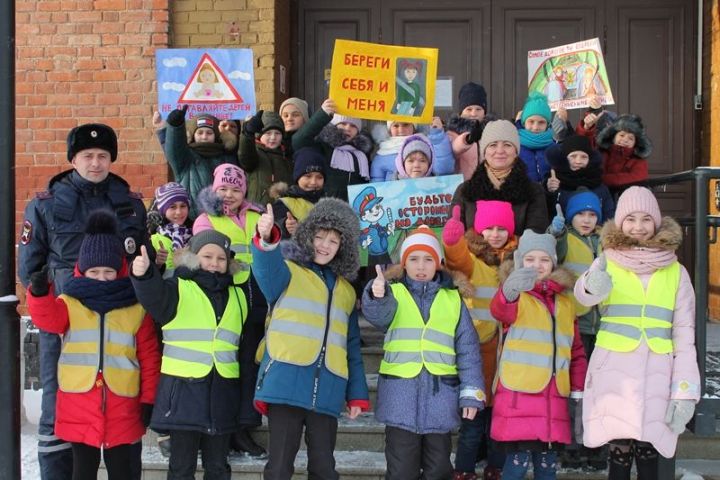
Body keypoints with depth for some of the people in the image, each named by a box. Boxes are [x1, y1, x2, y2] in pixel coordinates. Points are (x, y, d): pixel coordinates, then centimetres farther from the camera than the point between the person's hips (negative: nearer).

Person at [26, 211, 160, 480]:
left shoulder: (137, 308, 3)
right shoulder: (69, 302, 3)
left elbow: (149, 357, 4)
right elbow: (49, 319, -19)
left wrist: (148, 400, 2)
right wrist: (40, 293, -38)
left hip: (122, 405, 0)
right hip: (78, 404, 0)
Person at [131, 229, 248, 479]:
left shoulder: (237, 296, 13)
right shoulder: (178, 288, -3)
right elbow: (153, 295, -25)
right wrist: (144, 275, -43)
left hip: (223, 392, 4)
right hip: (183, 388, -4)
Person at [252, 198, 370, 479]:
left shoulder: (345, 290, 20)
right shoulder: (289, 270, 5)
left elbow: (352, 346, 21)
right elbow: (268, 274, -20)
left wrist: (357, 393, 14)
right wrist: (266, 240, -41)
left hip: (327, 387, 4)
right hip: (287, 381, -4)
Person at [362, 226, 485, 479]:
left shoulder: (452, 299, 10)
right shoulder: (393, 293, 5)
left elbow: (468, 350, 8)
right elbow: (378, 316, -18)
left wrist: (471, 392, 0)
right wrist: (377, 297, -40)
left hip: (440, 394, 2)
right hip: (400, 394, -1)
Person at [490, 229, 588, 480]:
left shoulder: (565, 303, 16)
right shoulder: (516, 296, -1)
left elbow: (576, 352, 20)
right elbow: (500, 309, -28)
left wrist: (578, 393, 11)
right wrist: (509, 292, -51)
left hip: (553, 398, 5)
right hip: (519, 394, -5)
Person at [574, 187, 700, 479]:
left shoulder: (676, 272, 6)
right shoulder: (606, 263, 1)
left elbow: (684, 335, 5)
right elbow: (581, 293, -22)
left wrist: (685, 391, -3)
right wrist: (593, 287, -46)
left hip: (656, 375, 2)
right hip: (614, 372, -1)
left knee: (648, 456, 3)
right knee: (619, 455, -3)